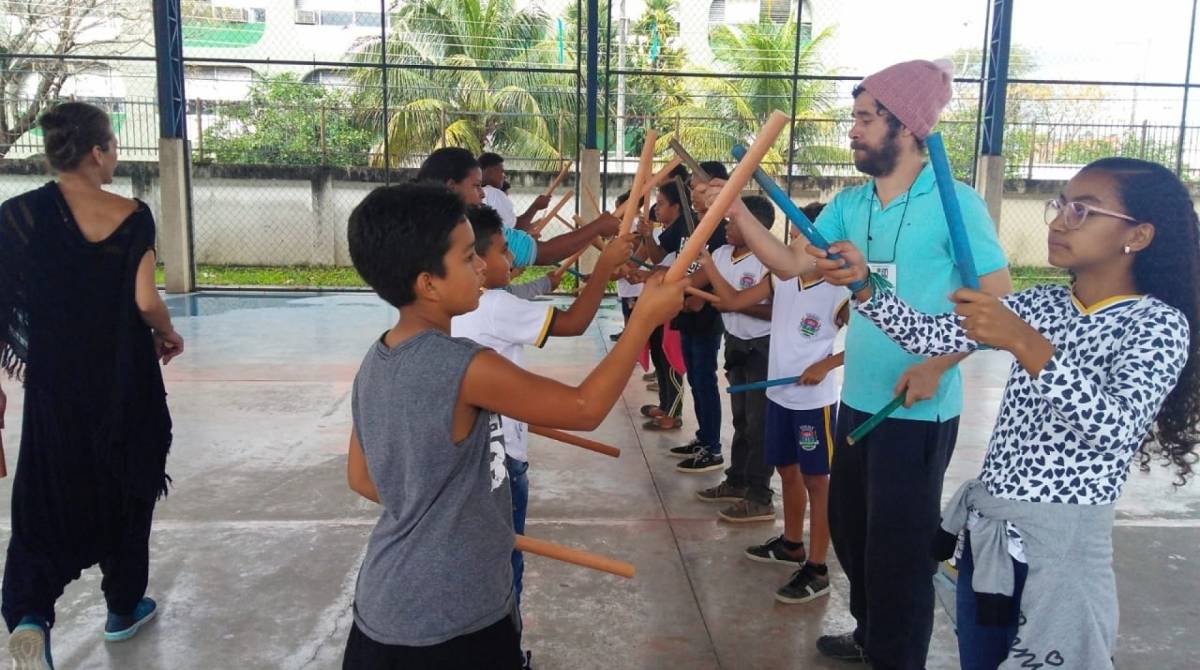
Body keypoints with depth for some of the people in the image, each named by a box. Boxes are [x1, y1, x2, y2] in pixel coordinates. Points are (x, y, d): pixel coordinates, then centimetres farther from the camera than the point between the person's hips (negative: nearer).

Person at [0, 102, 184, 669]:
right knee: (124, 492, 16)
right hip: (124, 384, -1)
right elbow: (146, 301, -15)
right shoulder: (131, 216, -11)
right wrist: (168, 336, 7)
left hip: (54, 386, 1)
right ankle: (123, 609, 30)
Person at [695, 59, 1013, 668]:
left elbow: (1001, 300, -15)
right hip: (857, 401, 8)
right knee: (849, 528, 21)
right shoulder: (849, 204, 6)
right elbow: (791, 263, 2)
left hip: (918, 410, -7)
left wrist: (938, 365, -23)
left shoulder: (953, 203, -15)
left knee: (898, 547, 4)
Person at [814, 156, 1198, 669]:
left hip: (1061, 538, -6)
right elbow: (932, 337, -2)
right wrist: (862, 284, -15)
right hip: (987, 525, 6)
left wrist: (1025, 344, -36)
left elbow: (1116, 428, -28)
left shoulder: (1159, 323, -11)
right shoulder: (1042, 304, 6)